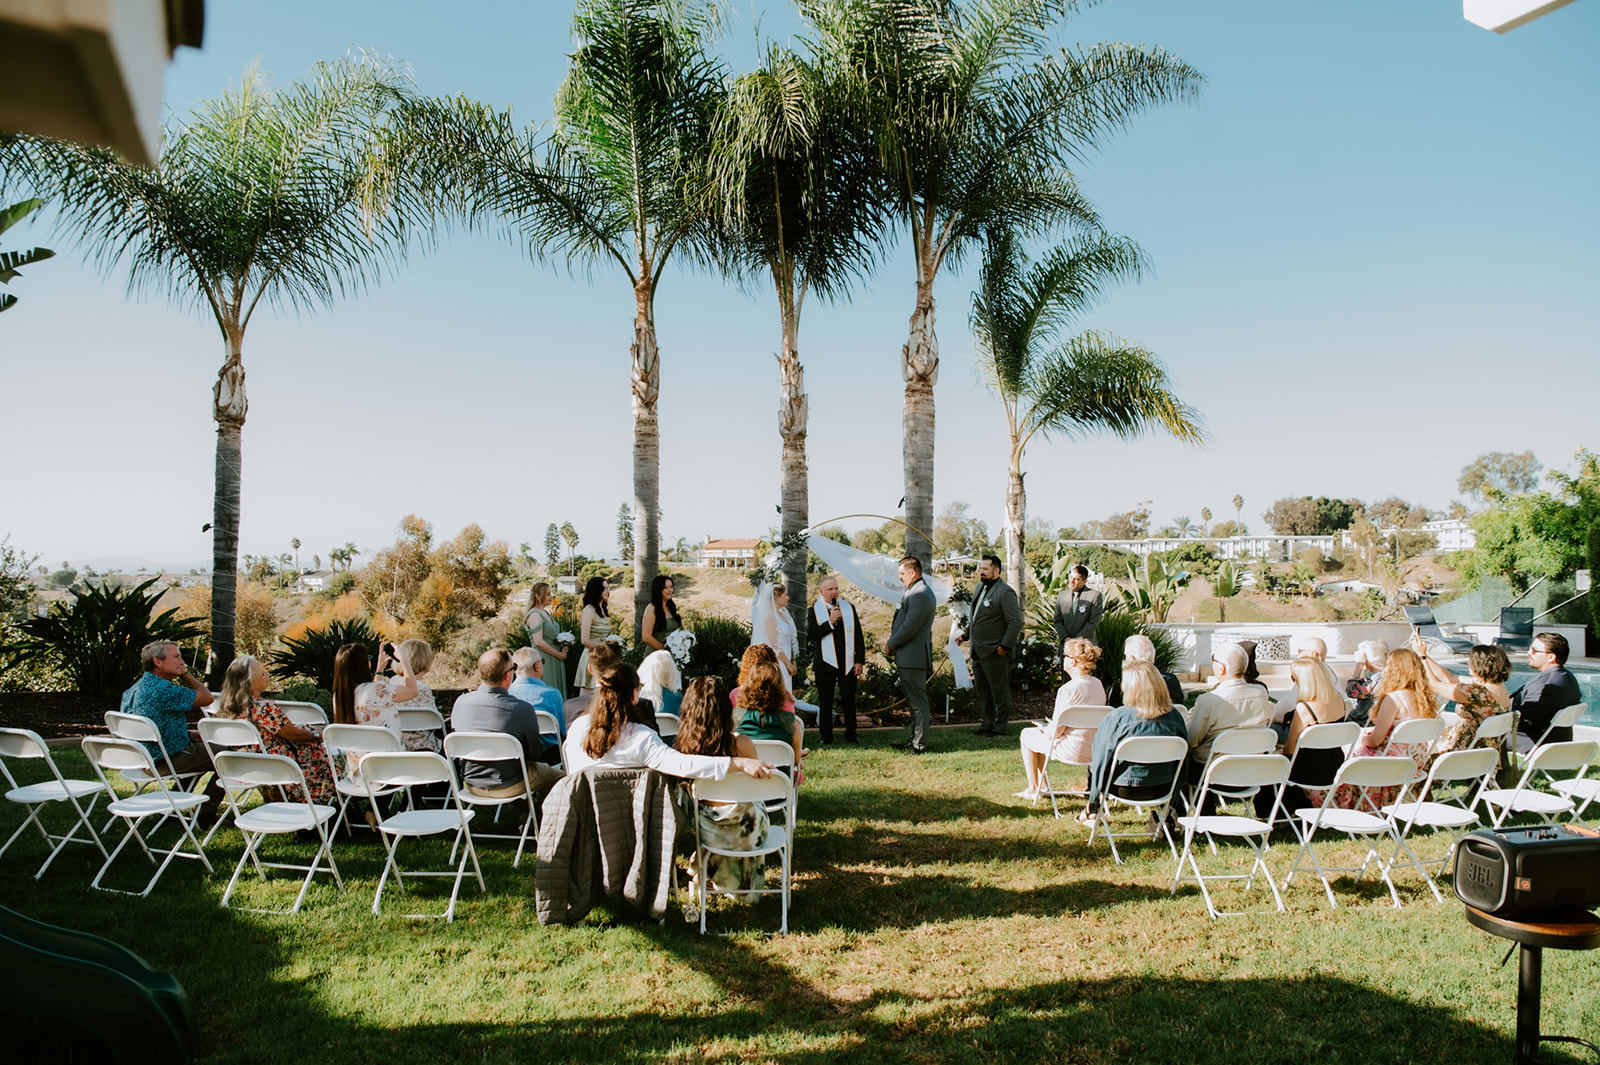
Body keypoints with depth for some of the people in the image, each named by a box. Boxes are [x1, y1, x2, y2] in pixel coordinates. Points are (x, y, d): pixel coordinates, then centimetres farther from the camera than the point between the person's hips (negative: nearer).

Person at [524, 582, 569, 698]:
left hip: (555, 661, 9)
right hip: (544, 660, -9)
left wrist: (563, 647, 4)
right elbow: (538, 642, -20)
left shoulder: (547, 613, 15)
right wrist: (559, 654, -14)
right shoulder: (535, 615, -13)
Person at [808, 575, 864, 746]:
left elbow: (858, 636, 7)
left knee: (849, 700, 6)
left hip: (848, 663, 2)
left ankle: (850, 735, 17)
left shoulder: (849, 608, 9)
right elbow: (811, 635, -11)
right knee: (825, 702, 5)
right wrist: (830, 622, -18)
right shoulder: (814, 611, 2)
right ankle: (826, 736, 15)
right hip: (826, 663, -2)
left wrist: (860, 660, 0)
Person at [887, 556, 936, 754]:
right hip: (909, 658, 11)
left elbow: (909, 628, -23)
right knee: (914, 701, 17)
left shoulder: (920, 595, -20)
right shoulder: (915, 592, 15)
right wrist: (893, 643, 7)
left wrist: (890, 645, -10)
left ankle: (920, 745, 2)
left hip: (913, 658, -11)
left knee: (918, 702, -4)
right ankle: (915, 740, 26)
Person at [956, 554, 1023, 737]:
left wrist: (1004, 646, -19)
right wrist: (966, 634, 19)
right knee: (982, 691, 17)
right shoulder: (981, 587, 12)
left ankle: (1000, 727, 14)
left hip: (995, 653, -9)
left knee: (999, 691, 3)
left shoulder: (1005, 592, -16)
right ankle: (987, 724, 28)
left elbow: (1016, 622, -20)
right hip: (977, 652, 9)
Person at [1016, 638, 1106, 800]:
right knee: (1042, 733, 30)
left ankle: (1033, 789, 25)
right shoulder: (1097, 684, 1)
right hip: (1094, 749, 8)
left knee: (1027, 735, 17)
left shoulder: (1068, 690, -25)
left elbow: (1057, 730, -20)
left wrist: (1044, 729, 4)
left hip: (1074, 750, -8)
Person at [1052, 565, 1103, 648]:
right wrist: (1065, 638, -6)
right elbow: (1057, 620, 10)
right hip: (1065, 643, 3)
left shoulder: (1095, 595, -4)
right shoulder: (1062, 595, 10)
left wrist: (1077, 639, -11)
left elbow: (1093, 622, -7)